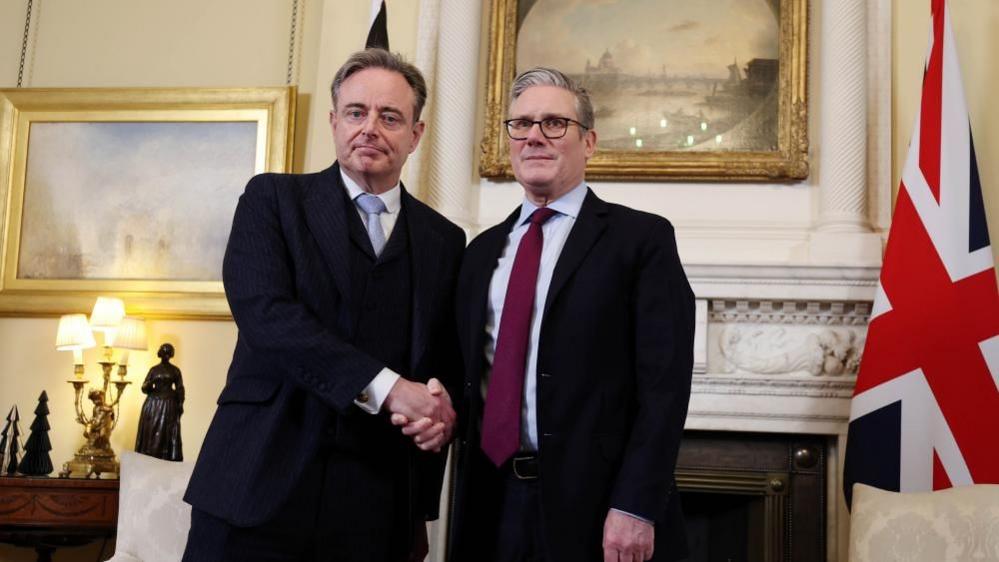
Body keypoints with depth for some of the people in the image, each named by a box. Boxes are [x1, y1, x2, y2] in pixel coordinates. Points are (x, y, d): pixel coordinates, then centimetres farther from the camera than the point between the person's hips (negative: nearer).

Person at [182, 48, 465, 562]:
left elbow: (446, 367, 13)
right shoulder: (272, 198, 4)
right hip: (259, 486, -2)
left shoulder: (444, 240, 12)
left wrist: (421, 509, 1)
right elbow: (263, 310, -11)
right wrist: (386, 388, -19)